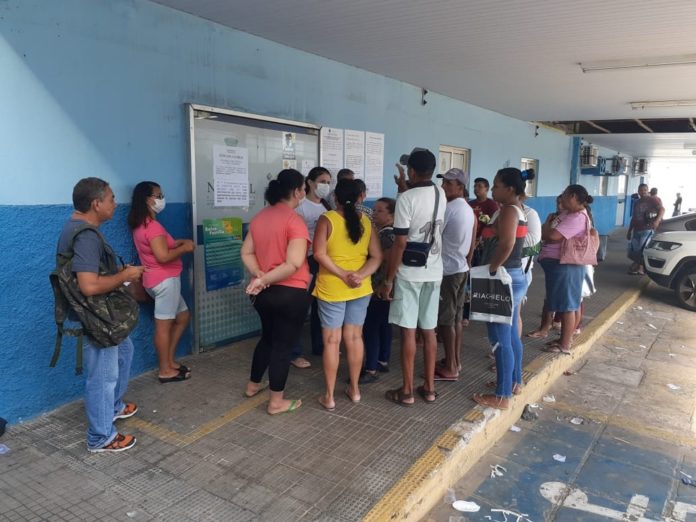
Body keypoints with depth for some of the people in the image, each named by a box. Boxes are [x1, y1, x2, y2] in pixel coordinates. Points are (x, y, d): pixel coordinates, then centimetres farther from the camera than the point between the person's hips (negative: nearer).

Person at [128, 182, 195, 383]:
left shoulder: (141, 225, 13)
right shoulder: (152, 226, -18)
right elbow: (163, 256, -26)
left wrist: (179, 242, 11)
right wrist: (184, 248, -12)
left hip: (159, 279, 10)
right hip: (165, 280, -10)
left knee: (182, 317, 19)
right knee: (164, 324, -2)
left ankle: (169, 360, 25)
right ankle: (165, 370, 7)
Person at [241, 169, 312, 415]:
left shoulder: (259, 217, 5)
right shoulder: (294, 221, -18)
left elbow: (246, 253, 4)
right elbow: (294, 264, -26)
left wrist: (259, 275, -8)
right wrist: (263, 280, -19)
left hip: (265, 292, 7)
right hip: (291, 293, -7)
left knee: (268, 337, 25)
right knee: (283, 344, 6)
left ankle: (253, 385, 40)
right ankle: (276, 401, 18)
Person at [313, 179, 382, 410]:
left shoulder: (327, 219, -10)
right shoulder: (365, 221, 2)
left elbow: (319, 254, -19)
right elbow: (376, 256, -2)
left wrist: (343, 275, -17)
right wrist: (360, 275, -13)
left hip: (332, 288, -3)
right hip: (361, 288, 4)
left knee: (331, 340, 4)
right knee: (354, 337, 14)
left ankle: (329, 396, 12)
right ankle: (354, 389, 25)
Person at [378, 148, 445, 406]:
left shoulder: (406, 198, -15)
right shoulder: (440, 194, 5)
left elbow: (400, 243, -17)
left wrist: (388, 279, -11)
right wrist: (404, 187, 28)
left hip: (409, 274, -6)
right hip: (434, 272, 6)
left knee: (408, 331, 1)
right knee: (429, 330, 12)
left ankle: (407, 391, 10)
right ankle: (429, 388, 20)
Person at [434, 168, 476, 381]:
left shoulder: (448, 208, -17)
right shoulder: (469, 210, 11)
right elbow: (472, 245, 15)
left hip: (447, 271, -9)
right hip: (461, 269, 9)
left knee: (445, 319, -2)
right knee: (457, 317, 15)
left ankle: (450, 368, 5)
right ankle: (455, 361, 24)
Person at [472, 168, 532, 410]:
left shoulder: (508, 210, -17)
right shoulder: (518, 209, 13)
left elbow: (506, 244, -31)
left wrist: (490, 270, -22)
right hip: (515, 277, 10)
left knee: (500, 339, -3)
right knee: (511, 335, 20)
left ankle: (502, 396, 6)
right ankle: (514, 381, 34)